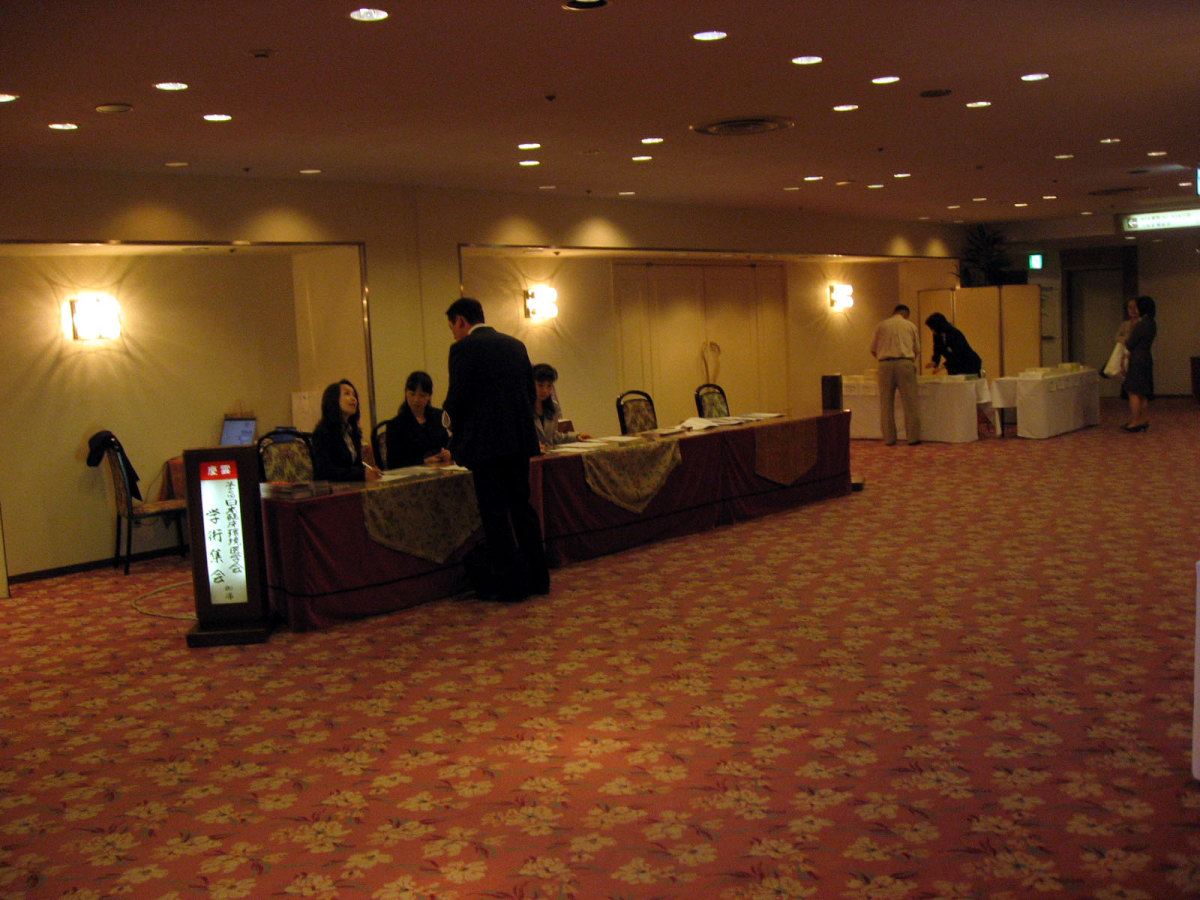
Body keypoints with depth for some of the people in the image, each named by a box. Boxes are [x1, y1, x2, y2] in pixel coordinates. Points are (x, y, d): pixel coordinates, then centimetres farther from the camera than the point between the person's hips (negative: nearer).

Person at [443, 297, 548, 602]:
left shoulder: (463, 348, -7)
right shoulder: (515, 345, 13)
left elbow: (457, 399, -12)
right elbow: (531, 393, 13)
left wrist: (456, 430, 7)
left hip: (486, 442, -7)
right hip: (520, 439, 7)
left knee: (494, 513, 1)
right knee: (522, 506, 15)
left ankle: (510, 583, 4)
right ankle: (537, 577, 19)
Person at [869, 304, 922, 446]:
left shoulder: (881, 326, 12)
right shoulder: (911, 326, 12)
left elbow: (873, 350, 14)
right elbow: (916, 349, 18)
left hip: (885, 365, 1)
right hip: (905, 363, -1)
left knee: (886, 403, 5)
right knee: (909, 403, 2)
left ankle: (889, 438, 6)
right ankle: (913, 437, 3)